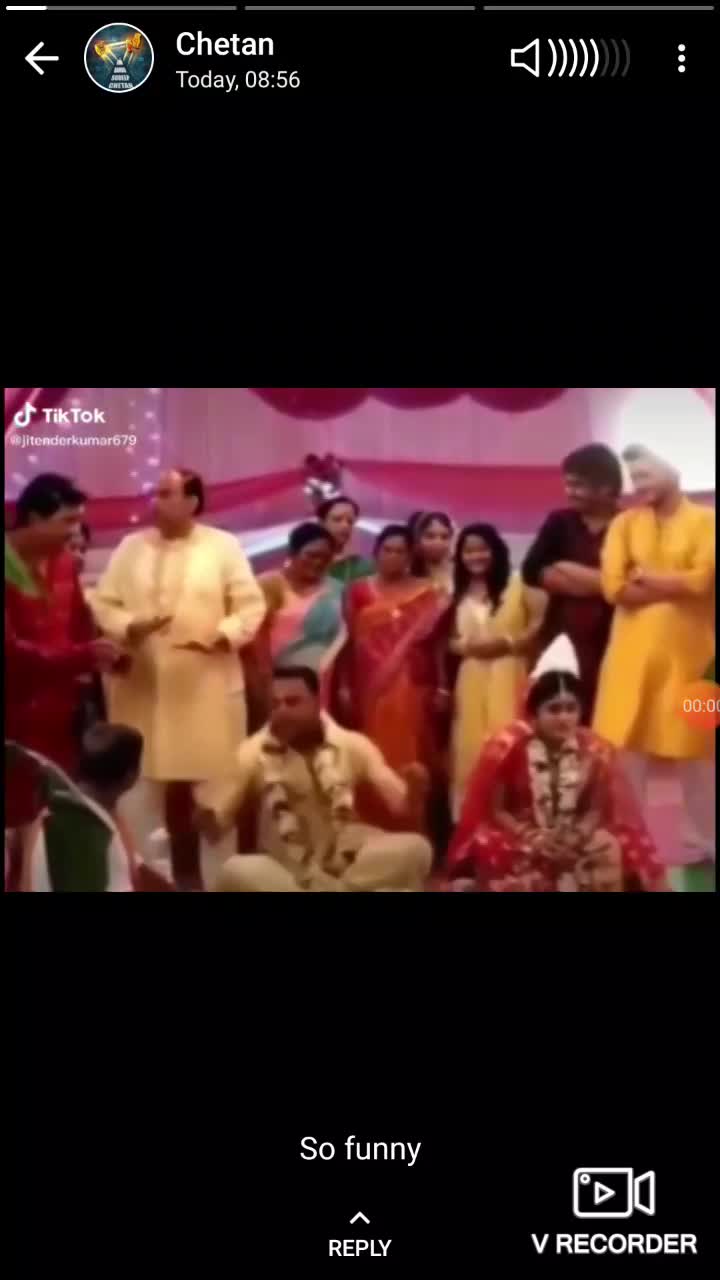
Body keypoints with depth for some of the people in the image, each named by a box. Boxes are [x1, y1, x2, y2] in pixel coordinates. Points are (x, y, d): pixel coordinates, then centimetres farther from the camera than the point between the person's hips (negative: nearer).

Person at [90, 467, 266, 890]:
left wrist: (222, 635, -17)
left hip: (207, 686, -2)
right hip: (145, 687, 2)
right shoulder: (131, 547, 9)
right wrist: (129, 626, -14)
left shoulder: (224, 546, 1)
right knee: (167, 782, 7)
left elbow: (252, 606, -1)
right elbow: (104, 604, 6)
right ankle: (183, 870, 18)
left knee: (216, 785, 1)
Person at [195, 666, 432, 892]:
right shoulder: (253, 752, -5)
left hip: (348, 867, 1)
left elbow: (402, 805, -9)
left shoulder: (352, 745, -3)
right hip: (283, 872, -1)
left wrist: (413, 790, -33)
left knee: (415, 849, -26)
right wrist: (205, 811, -31)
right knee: (232, 871, -34)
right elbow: (214, 828, -7)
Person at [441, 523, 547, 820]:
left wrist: (508, 642, -13)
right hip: (471, 680, 4)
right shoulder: (457, 594, 15)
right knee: (472, 747, 1)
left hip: (507, 677, -4)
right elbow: (447, 639, 13)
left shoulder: (517, 585, 3)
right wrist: (467, 646, -6)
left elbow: (542, 623, -5)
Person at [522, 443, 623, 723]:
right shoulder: (560, 522, 11)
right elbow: (531, 571, 1)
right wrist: (596, 581, -9)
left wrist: (567, 571, -5)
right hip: (560, 636, 3)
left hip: (610, 641, -3)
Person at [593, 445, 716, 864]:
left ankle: (705, 842, 21)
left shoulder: (706, 520, 1)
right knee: (625, 748, 2)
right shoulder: (625, 523, 9)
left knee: (697, 748, 6)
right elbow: (614, 586, -4)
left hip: (689, 652, -2)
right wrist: (674, 585, -8)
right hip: (633, 652, 2)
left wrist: (645, 577, -3)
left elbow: (702, 580, -13)